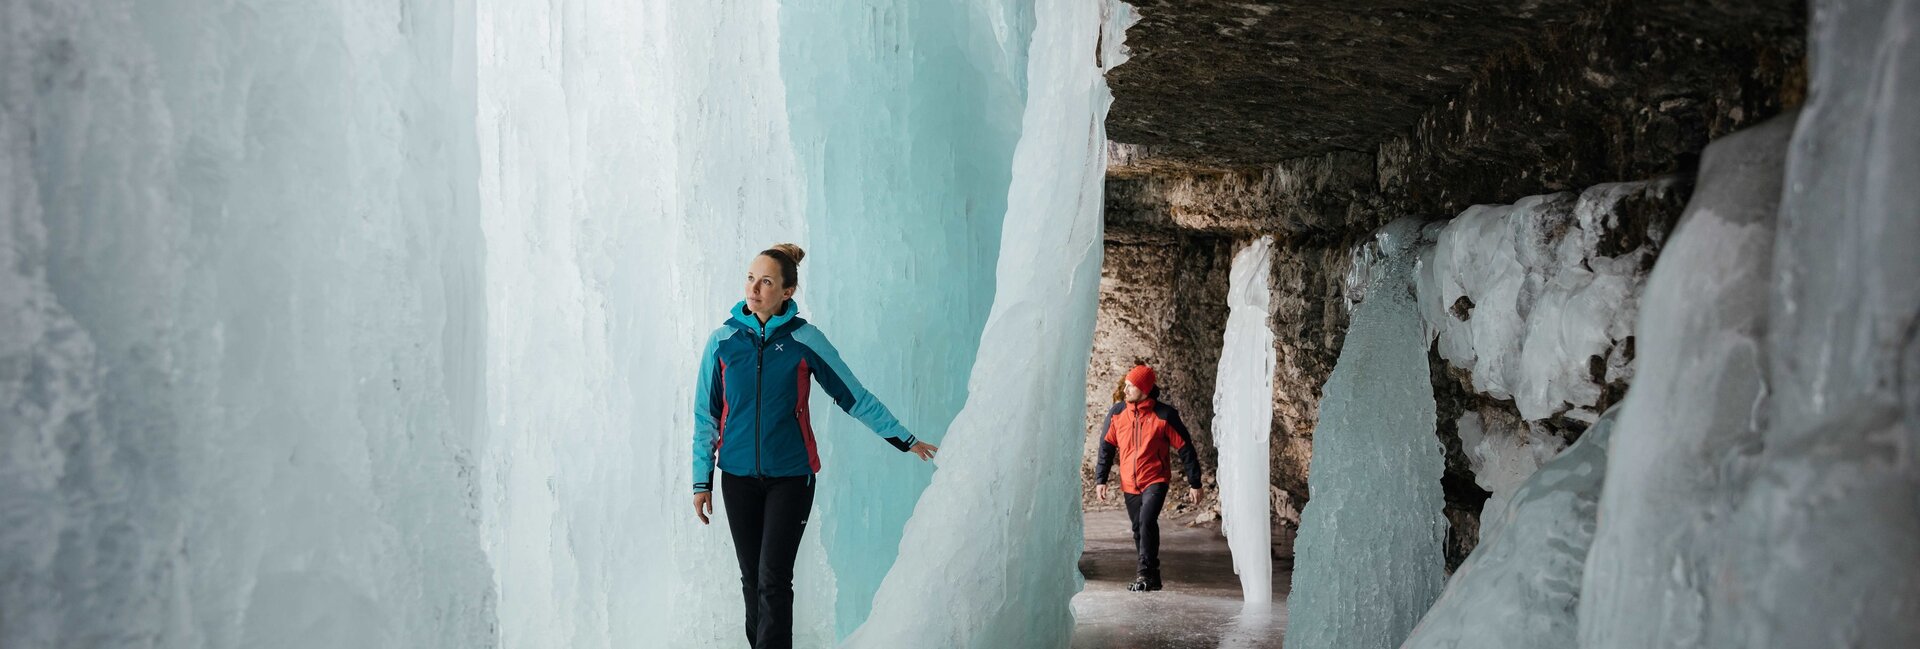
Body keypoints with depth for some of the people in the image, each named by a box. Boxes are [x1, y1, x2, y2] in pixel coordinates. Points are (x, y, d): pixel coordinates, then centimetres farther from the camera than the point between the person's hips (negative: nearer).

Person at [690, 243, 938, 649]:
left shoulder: (804, 340, -5)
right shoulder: (723, 341, 0)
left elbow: (853, 396, 2)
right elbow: (706, 416, 6)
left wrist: (904, 439, 4)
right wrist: (702, 481, 6)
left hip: (790, 476, -2)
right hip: (738, 476, 2)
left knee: (773, 581, -8)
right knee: (752, 580, 9)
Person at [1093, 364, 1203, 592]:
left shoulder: (1164, 415, -10)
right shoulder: (1117, 413, 0)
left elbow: (1185, 448, -4)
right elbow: (1106, 447, 10)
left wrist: (1194, 483, -3)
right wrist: (1100, 479, 5)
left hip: (1155, 481, -5)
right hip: (1129, 484, 5)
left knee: (1147, 521, -24)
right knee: (1139, 529, 10)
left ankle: (1146, 573, -17)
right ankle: (1151, 578, 23)